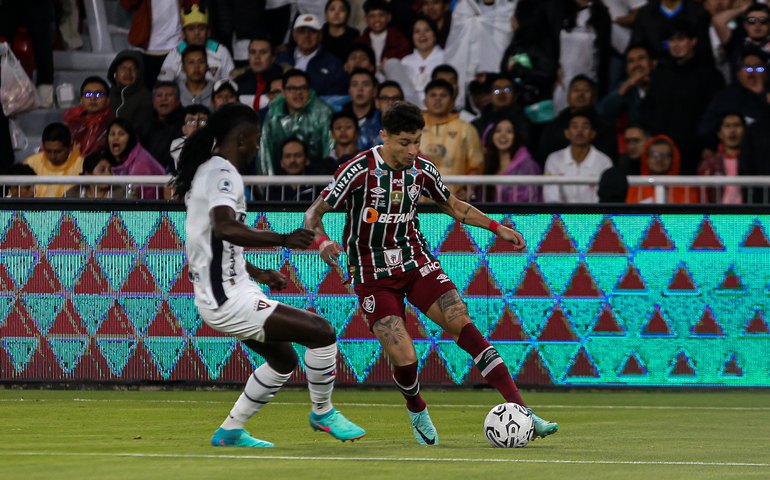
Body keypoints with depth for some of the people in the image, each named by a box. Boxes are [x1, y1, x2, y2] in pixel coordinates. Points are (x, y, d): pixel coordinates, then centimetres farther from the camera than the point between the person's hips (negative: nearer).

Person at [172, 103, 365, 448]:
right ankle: (322, 413, 5)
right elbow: (223, 227, -35)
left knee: (283, 360, 23)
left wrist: (257, 273, 32)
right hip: (228, 299, -11)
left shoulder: (205, 171, 16)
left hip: (220, 292, 11)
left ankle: (231, 432, 25)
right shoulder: (223, 174, -16)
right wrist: (282, 239, -42)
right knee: (321, 332, -12)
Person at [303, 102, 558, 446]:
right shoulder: (359, 171, -16)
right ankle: (417, 411, 21)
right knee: (404, 360, -15)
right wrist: (322, 242, -33)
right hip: (372, 274, -4)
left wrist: (496, 228, 11)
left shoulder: (422, 169, -1)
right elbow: (313, 214, -11)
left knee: (463, 325, -17)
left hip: (415, 261, 4)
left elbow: (451, 205, 19)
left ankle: (519, 412, -20)